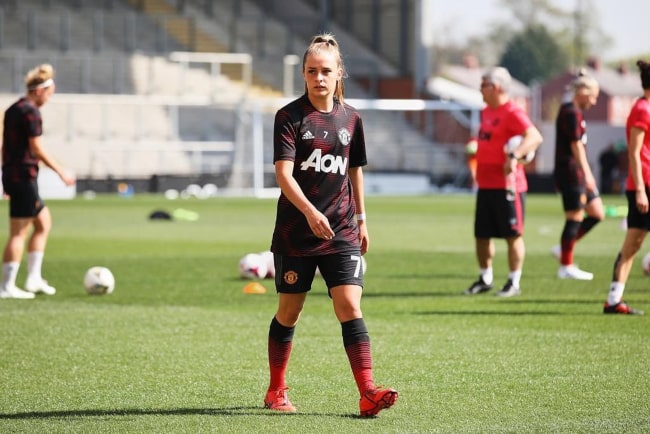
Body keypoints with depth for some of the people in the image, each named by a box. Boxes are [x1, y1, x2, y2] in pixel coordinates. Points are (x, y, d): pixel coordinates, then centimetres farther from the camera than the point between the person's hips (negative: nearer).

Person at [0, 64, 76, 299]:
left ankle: (34, 279, 16)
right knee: (19, 233, -5)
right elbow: (37, 150, -17)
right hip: (24, 176, -10)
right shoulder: (31, 112, -14)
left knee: (44, 222, 18)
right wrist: (61, 172, -10)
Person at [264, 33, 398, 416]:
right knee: (289, 312, 8)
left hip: (341, 231, 2)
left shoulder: (350, 118, 7)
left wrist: (361, 218, 20)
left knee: (350, 306, -11)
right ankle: (276, 391, 24)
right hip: (295, 232, -2)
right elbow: (283, 173, -17)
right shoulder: (290, 117, -6)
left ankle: (368, 393, -17)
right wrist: (310, 212, -30)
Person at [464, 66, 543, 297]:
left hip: (507, 185, -9)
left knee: (513, 235, -1)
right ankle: (485, 278, 24)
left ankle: (514, 283, 4)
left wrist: (515, 156, -37)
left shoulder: (512, 113, -14)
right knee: (481, 235, 12)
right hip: (485, 184, 9)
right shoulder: (486, 112, 15)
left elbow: (535, 137, -26)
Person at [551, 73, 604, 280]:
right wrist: (586, 174, -20)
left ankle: (563, 248, 16)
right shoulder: (572, 113, -15)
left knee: (597, 214, 11)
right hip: (571, 173, -10)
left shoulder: (575, 112, 17)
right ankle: (566, 266, 2)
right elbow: (576, 145, -20)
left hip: (578, 174, 10)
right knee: (575, 219, -5)